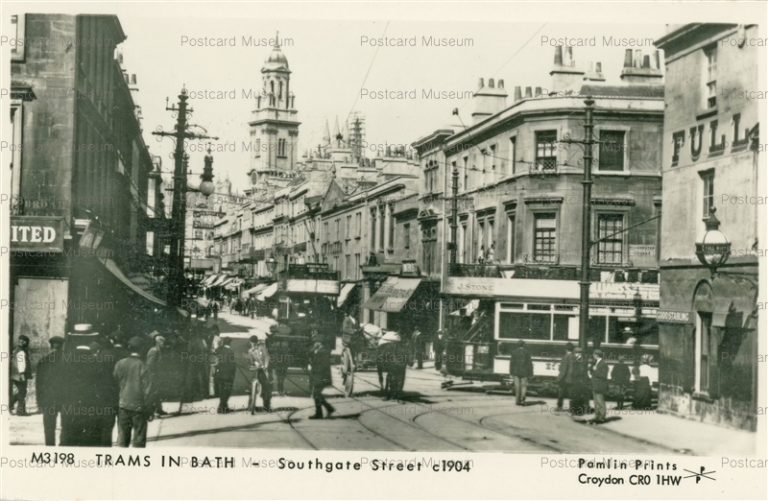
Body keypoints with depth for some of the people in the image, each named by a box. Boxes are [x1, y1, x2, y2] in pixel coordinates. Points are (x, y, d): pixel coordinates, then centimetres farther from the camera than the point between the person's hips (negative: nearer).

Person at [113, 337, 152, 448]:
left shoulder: (120, 364, -2)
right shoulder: (142, 366, -13)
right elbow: (147, 390, -10)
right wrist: (149, 410, -2)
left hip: (123, 406, 4)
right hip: (139, 407, -4)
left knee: (122, 439, 11)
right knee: (139, 441, 5)